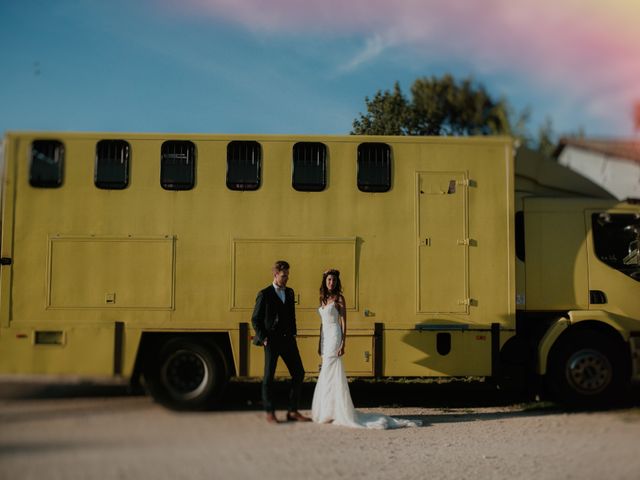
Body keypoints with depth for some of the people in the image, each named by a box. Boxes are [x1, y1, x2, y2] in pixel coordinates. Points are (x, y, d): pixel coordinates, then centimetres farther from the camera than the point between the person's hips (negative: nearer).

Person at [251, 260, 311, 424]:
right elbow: (255, 319, -1)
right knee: (269, 376, 1)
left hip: (288, 340, 5)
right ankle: (270, 413, 12)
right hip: (272, 341, -5)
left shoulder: (290, 293, 13)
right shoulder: (264, 295, -3)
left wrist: (293, 334, 11)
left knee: (298, 373, 2)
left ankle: (293, 411, 10)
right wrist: (262, 338, -9)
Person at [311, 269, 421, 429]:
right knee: (326, 374, 7)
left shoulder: (339, 298, -6)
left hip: (334, 337, -7)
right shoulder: (323, 298, 14)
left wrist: (342, 344, -17)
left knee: (330, 373, -10)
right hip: (325, 337, 7)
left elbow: (344, 322, -10)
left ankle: (334, 412, -6)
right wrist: (320, 344, 18)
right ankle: (327, 412, 11)